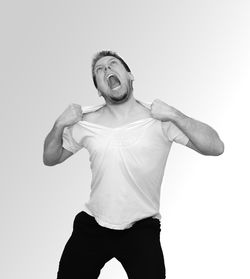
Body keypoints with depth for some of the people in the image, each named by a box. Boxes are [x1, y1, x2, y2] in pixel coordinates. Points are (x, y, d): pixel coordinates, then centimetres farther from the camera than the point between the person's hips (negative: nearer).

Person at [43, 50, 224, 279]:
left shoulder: (159, 118, -8)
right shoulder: (85, 121, 0)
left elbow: (216, 147, -14)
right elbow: (50, 159, 12)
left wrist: (174, 115, -23)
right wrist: (59, 125, -6)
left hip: (141, 228, -2)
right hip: (92, 225, 3)